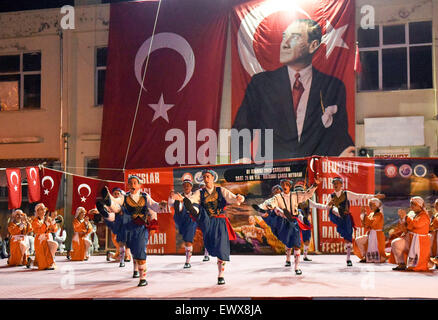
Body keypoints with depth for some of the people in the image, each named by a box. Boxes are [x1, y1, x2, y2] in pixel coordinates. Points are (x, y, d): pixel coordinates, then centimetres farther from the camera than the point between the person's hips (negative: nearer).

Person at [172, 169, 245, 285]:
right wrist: (182, 199, -30)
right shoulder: (200, 192, 8)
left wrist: (239, 198, -29)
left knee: (221, 248, -4)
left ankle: (220, 275, 7)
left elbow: (233, 198, -5)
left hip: (219, 221, -1)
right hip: (206, 221, 1)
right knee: (194, 207, -26)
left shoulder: (221, 191, 6)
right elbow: (191, 199, -8)